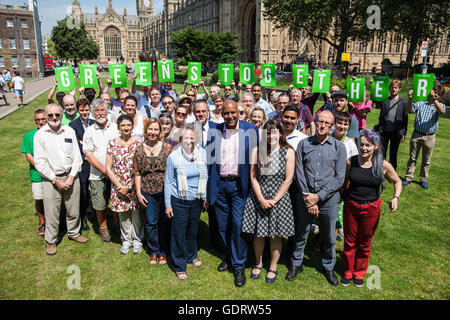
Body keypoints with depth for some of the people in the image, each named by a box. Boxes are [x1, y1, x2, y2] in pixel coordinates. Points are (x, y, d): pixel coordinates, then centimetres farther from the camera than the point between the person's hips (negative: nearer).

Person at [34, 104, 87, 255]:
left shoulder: (70, 131, 3)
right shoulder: (40, 134, -4)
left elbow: (77, 156, 3)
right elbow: (39, 162, -6)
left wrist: (71, 177, -6)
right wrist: (56, 180, -10)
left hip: (71, 177, 2)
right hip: (50, 179, -2)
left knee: (73, 210, 12)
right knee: (51, 213, 4)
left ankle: (74, 233, 35)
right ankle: (51, 241, 24)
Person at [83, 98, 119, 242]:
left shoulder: (115, 128, 6)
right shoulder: (89, 131, 4)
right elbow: (88, 155, -2)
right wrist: (104, 170, -11)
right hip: (97, 175, 0)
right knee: (100, 205, 6)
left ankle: (118, 225, 26)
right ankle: (103, 228, 26)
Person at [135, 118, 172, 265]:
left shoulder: (167, 147, -1)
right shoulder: (139, 149, 3)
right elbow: (137, 173, 5)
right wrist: (138, 192, 0)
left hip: (165, 191, -1)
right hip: (148, 192, 1)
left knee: (164, 222, 8)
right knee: (150, 222, 7)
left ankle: (163, 252, 25)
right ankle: (153, 251, 26)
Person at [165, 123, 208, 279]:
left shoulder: (202, 153, -3)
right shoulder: (173, 156, -12)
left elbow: (205, 177, 8)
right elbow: (168, 182, -5)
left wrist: (205, 197, 10)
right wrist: (168, 205, -4)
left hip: (196, 201, 3)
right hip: (179, 202, -3)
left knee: (193, 231, 19)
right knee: (179, 234, 5)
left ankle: (191, 255, 44)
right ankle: (179, 266, 23)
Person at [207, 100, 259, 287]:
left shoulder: (250, 130, -1)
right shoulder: (214, 130, 5)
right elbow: (209, 157, 7)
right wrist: (208, 186, 3)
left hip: (239, 185, -3)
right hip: (220, 185, 3)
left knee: (237, 225, -5)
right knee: (223, 226, 12)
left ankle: (239, 266, 12)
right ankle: (230, 257, 35)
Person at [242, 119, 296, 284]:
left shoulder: (288, 151, -3)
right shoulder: (257, 150, 0)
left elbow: (288, 179, -5)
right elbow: (253, 177, -1)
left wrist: (274, 200, -11)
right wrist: (261, 199, -10)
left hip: (279, 197, -1)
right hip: (258, 197, 1)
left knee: (276, 234, 8)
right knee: (258, 233, 9)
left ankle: (273, 268, 27)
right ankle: (258, 264, 32)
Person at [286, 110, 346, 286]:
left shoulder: (339, 147, -1)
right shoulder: (304, 144, 1)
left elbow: (339, 178, -5)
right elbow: (299, 173, -3)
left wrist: (319, 196, -13)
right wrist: (308, 199, -10)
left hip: (329, 198, 0)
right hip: (305, 197, 0)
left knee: (329, 237, 14)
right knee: (301, 234, 13)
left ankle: (328, 267, 36)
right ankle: (296, 264, 34)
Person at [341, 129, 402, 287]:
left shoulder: (383, 165, -10)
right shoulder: (350, 162, -9)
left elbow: (397, 181, 5)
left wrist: (396, 197, -11)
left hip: (371, 208, 0)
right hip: (351, 206, 1)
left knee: (364, 244, 16)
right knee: (349, 242, 14)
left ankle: (359, 273, 38)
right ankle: (348, 272, 34)